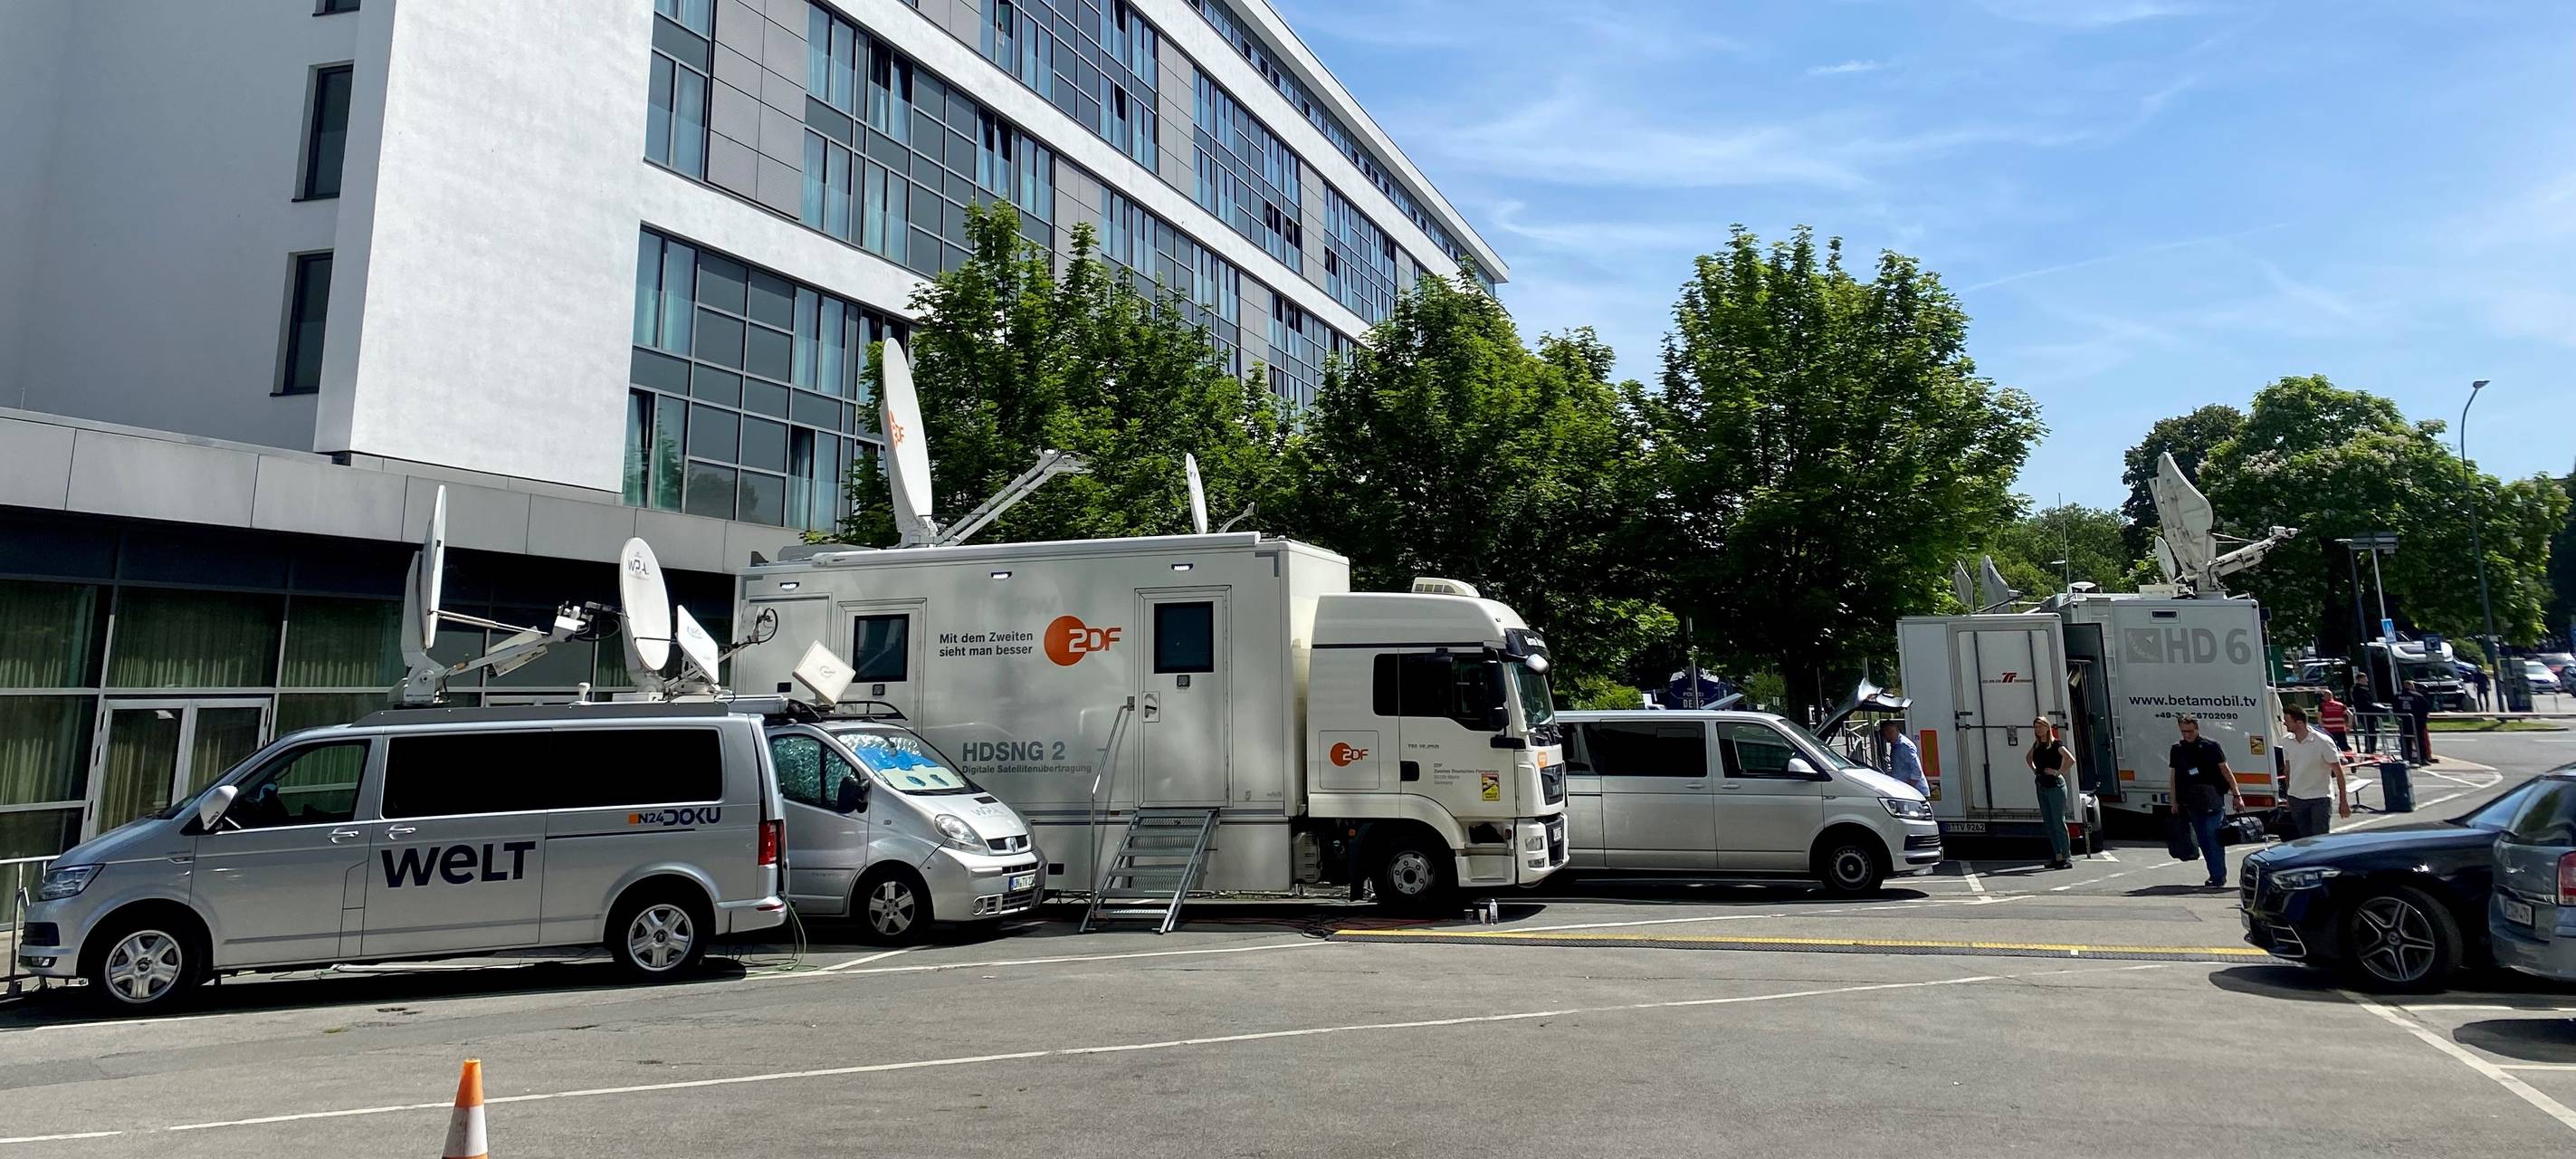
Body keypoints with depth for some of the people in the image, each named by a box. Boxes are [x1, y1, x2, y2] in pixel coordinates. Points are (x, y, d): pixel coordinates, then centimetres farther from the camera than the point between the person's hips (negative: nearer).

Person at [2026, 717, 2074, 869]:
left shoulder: (2056, 744, -10)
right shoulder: (2037, 745, 12)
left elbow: (2071, 760, -26)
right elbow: (2028, 757, 33)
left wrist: (2059, 772, -18)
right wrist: (2034, 770, 18)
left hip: (2055, 785, -8)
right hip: (2041, 786, 8)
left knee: (2058, 823, -7)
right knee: (2049, 824, 8)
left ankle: (2065, 858, -4)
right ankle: (2057, 857, 13)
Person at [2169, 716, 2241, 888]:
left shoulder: (2211, 746, -2)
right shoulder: (2177, 750, 9)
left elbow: (2225, 770, 0)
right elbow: (2174, 776, 14)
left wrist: (2236, 795, -4)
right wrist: (2175, 803, 13)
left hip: (2213, 801, -4)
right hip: (2192, 803, 4)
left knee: (2213, 838, -9)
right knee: (2203, 840, 8)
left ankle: (2219, 876, -4)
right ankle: (2216, 875, 18)